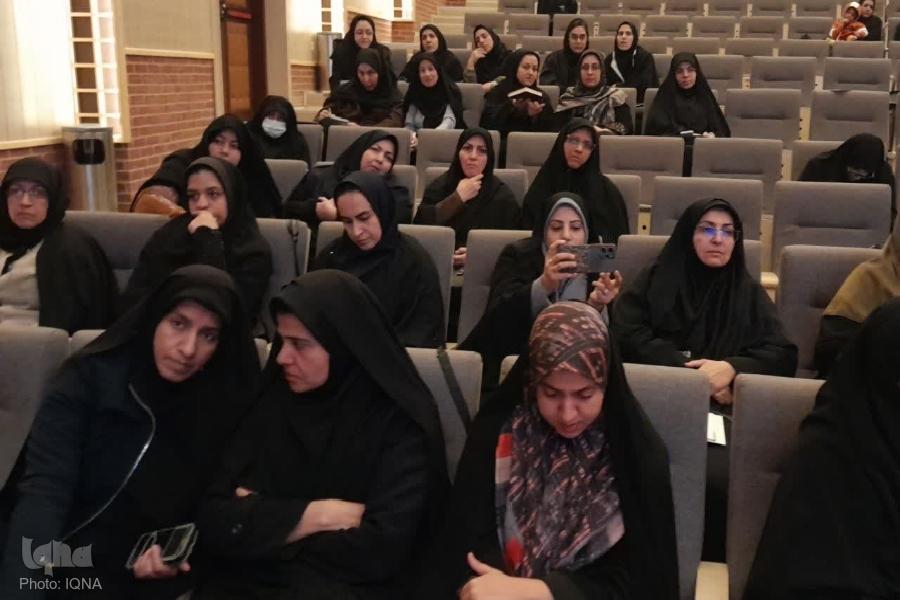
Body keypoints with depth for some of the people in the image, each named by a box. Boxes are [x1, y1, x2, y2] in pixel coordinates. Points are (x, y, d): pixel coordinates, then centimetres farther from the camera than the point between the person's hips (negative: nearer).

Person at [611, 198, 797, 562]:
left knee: (716, 477, -34)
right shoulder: (656, 280, 18)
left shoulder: (749, 293, 22)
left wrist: (732, 367, -11)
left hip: (724, 412, 1)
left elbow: (784, 356, 10)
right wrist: (691, 371, -7)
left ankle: (712, 563, -16)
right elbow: (625, 335, 3)